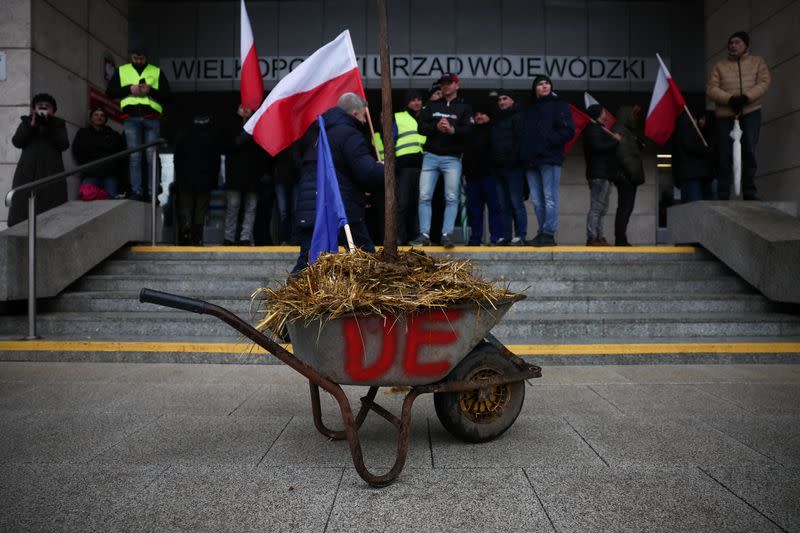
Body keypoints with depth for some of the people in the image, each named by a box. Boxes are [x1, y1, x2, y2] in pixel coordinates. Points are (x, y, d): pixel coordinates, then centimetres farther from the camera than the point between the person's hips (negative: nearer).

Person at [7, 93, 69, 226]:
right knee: (23, 208, -5)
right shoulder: (26, 123, 17)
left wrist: (49, 126, -11)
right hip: (27, 172, 1)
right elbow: (16, 142, 1)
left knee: (51, 213, -10)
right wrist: (32, 124, -8)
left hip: (51, 172, -1)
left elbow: (64, 145, -3)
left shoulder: (58, 124, 13)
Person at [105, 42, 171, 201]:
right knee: (134, 156, -5)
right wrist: (129, 89, -3)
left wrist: (151, 90, -7)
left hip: (151, 118, 0)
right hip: (131, 118, 1)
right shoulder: (121, 71, 18)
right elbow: (110, 92, 11)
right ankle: (136, 191, -7)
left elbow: (167, 95, 10)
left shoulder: (157, 72, 16)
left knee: (151, 156, -3)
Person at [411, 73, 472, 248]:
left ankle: (447, 235, -3)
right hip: (430, 156, 2)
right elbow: (421, 128, 5)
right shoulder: (432, 106, 17)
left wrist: (452, 130, -23)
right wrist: (436, 127, -14)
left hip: (452, 158, -2)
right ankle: (424, 235, 0)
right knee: (424, 196, -4)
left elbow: (468, 131, -5)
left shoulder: (464, 108, 10)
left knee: (451, 198, -5)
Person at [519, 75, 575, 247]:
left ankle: (549, 234, -9)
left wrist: (549, 142, -13)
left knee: (550, 198, -9)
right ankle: (542, 233, 10)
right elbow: (523, 135, 21)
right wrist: (523, 154, 4)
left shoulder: (558, 105, 7)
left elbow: (568, 130, -4)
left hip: (550, 159, -5)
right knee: (537, 200, 5)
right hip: (531, 161, 6)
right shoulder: (529, 110, 24)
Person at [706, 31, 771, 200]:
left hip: (750, 112, 0)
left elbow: (764, 82, 0)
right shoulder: (719, 65, 12)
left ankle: (749, 192, -7)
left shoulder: (757, 62, 13)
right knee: (725, 155, -2)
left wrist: (746, 97, -18)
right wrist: (730, 99, -17)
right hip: (725, 114, 0)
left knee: (749, 151, -10)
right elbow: (711, 88, -1)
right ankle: (723, 196, 0)